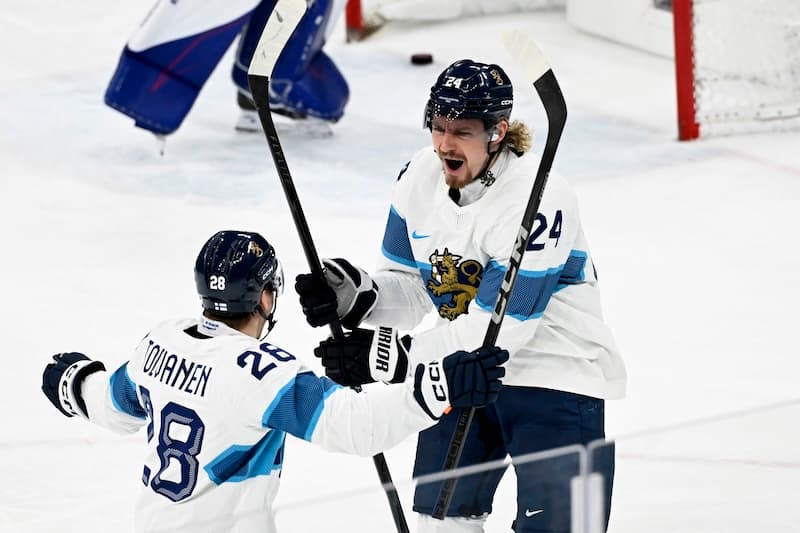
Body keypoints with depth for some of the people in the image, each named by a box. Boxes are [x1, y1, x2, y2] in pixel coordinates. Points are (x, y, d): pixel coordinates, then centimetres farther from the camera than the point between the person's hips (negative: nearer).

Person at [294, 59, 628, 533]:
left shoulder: (538, 202, -28)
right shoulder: (421, 178, -5)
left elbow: (497, 329, -29)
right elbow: (411, 289, 3)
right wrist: (354, 294, -19)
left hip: (556, 374, -7)